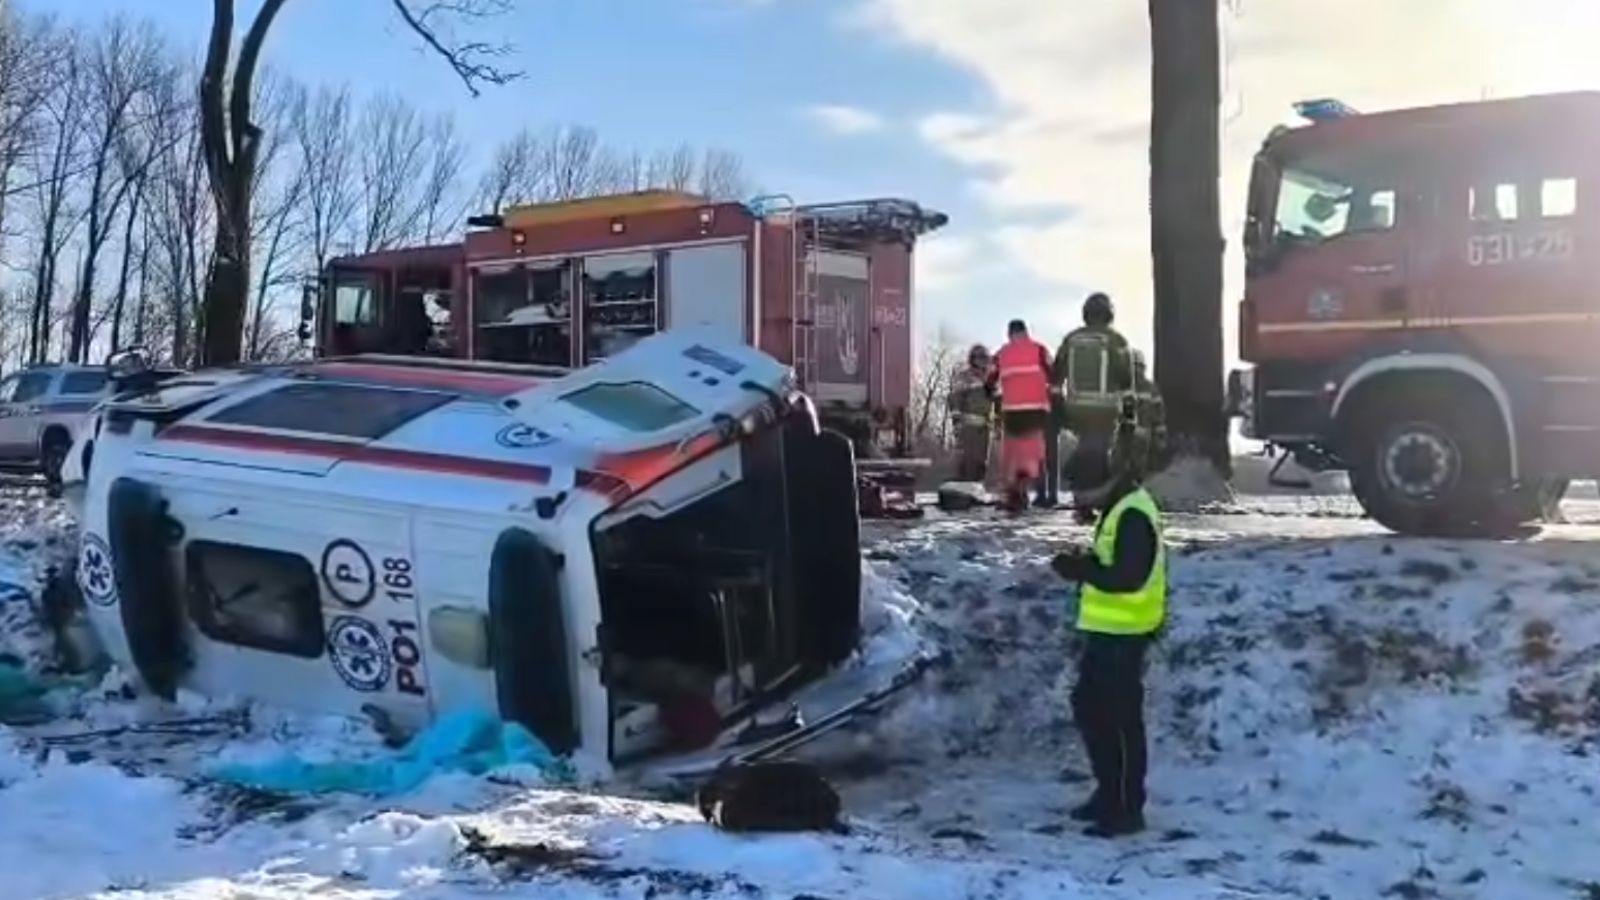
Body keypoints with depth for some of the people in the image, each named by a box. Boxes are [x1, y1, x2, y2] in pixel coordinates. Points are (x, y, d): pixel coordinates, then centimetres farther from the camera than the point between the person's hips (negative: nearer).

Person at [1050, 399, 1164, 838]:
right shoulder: (1122, 506, 14)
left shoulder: (1132, 513, -19)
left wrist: (1079, 568, -20)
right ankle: (1110, 793, 30)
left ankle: (1127, 809, 6)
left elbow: (1129, 576, -26)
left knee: (1120, 719, -3)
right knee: (1090, 707, 18)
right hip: (1109, 629, 11)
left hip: (1122, 632, -11)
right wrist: (1086, 566, 7)